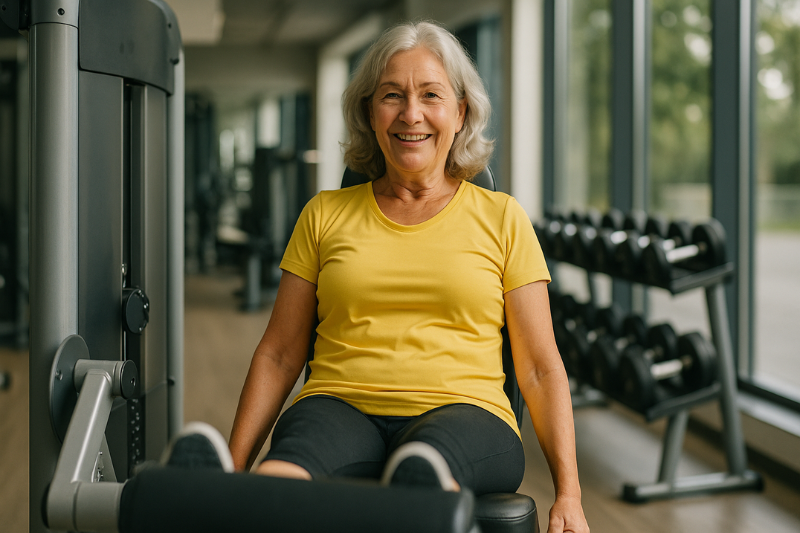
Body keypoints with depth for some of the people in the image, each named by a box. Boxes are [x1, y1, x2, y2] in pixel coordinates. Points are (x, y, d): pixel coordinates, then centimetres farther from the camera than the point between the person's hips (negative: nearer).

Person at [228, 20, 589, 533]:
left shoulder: (502, 218, 14)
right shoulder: (325, 215, 17)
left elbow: (540, 368, 11)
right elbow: (278, 355, 16)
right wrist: (234, 471, 5)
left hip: (463, 411, -1)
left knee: (424, 468, -40)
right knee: (283, 475, -37)